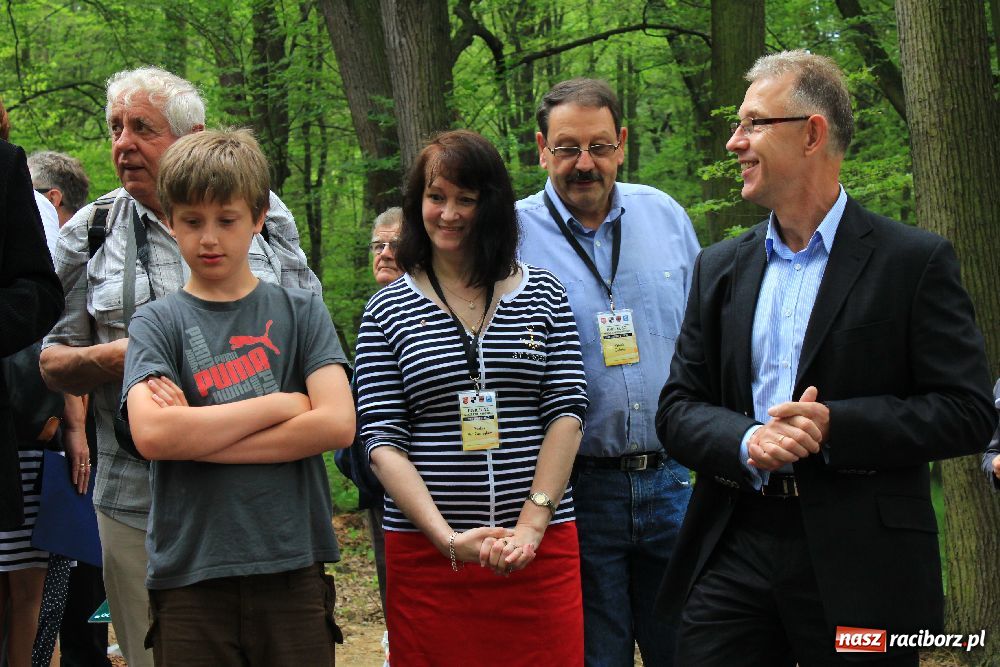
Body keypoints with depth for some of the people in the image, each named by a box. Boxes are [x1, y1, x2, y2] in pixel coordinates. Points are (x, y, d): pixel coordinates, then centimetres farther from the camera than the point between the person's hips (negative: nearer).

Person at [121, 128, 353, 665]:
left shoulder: (300, 311, 7)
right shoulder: (157, 323, 3)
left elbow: (337, 424, -7)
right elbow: (151, 434, -14)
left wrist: (198, 437, -10)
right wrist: (281, 404, -10)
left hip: (293, 566, 1)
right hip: (190, 575, -1)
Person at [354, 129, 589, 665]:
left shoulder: (542, 293, 8)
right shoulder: (387, 311, 4)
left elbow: (566, 412, 2)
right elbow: (382, 442, -3)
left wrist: (530, 527, -9)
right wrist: (448, 538, -15)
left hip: (541, 548, 1)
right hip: (428, 556, -1)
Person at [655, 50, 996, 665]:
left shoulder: (915, 262, -3)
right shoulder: (720, 268, 11)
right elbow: (678, 409, 8)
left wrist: (833, 425, -17)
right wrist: (746, 441, -13)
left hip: (862, 563, -3)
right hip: (733, 555, 4)